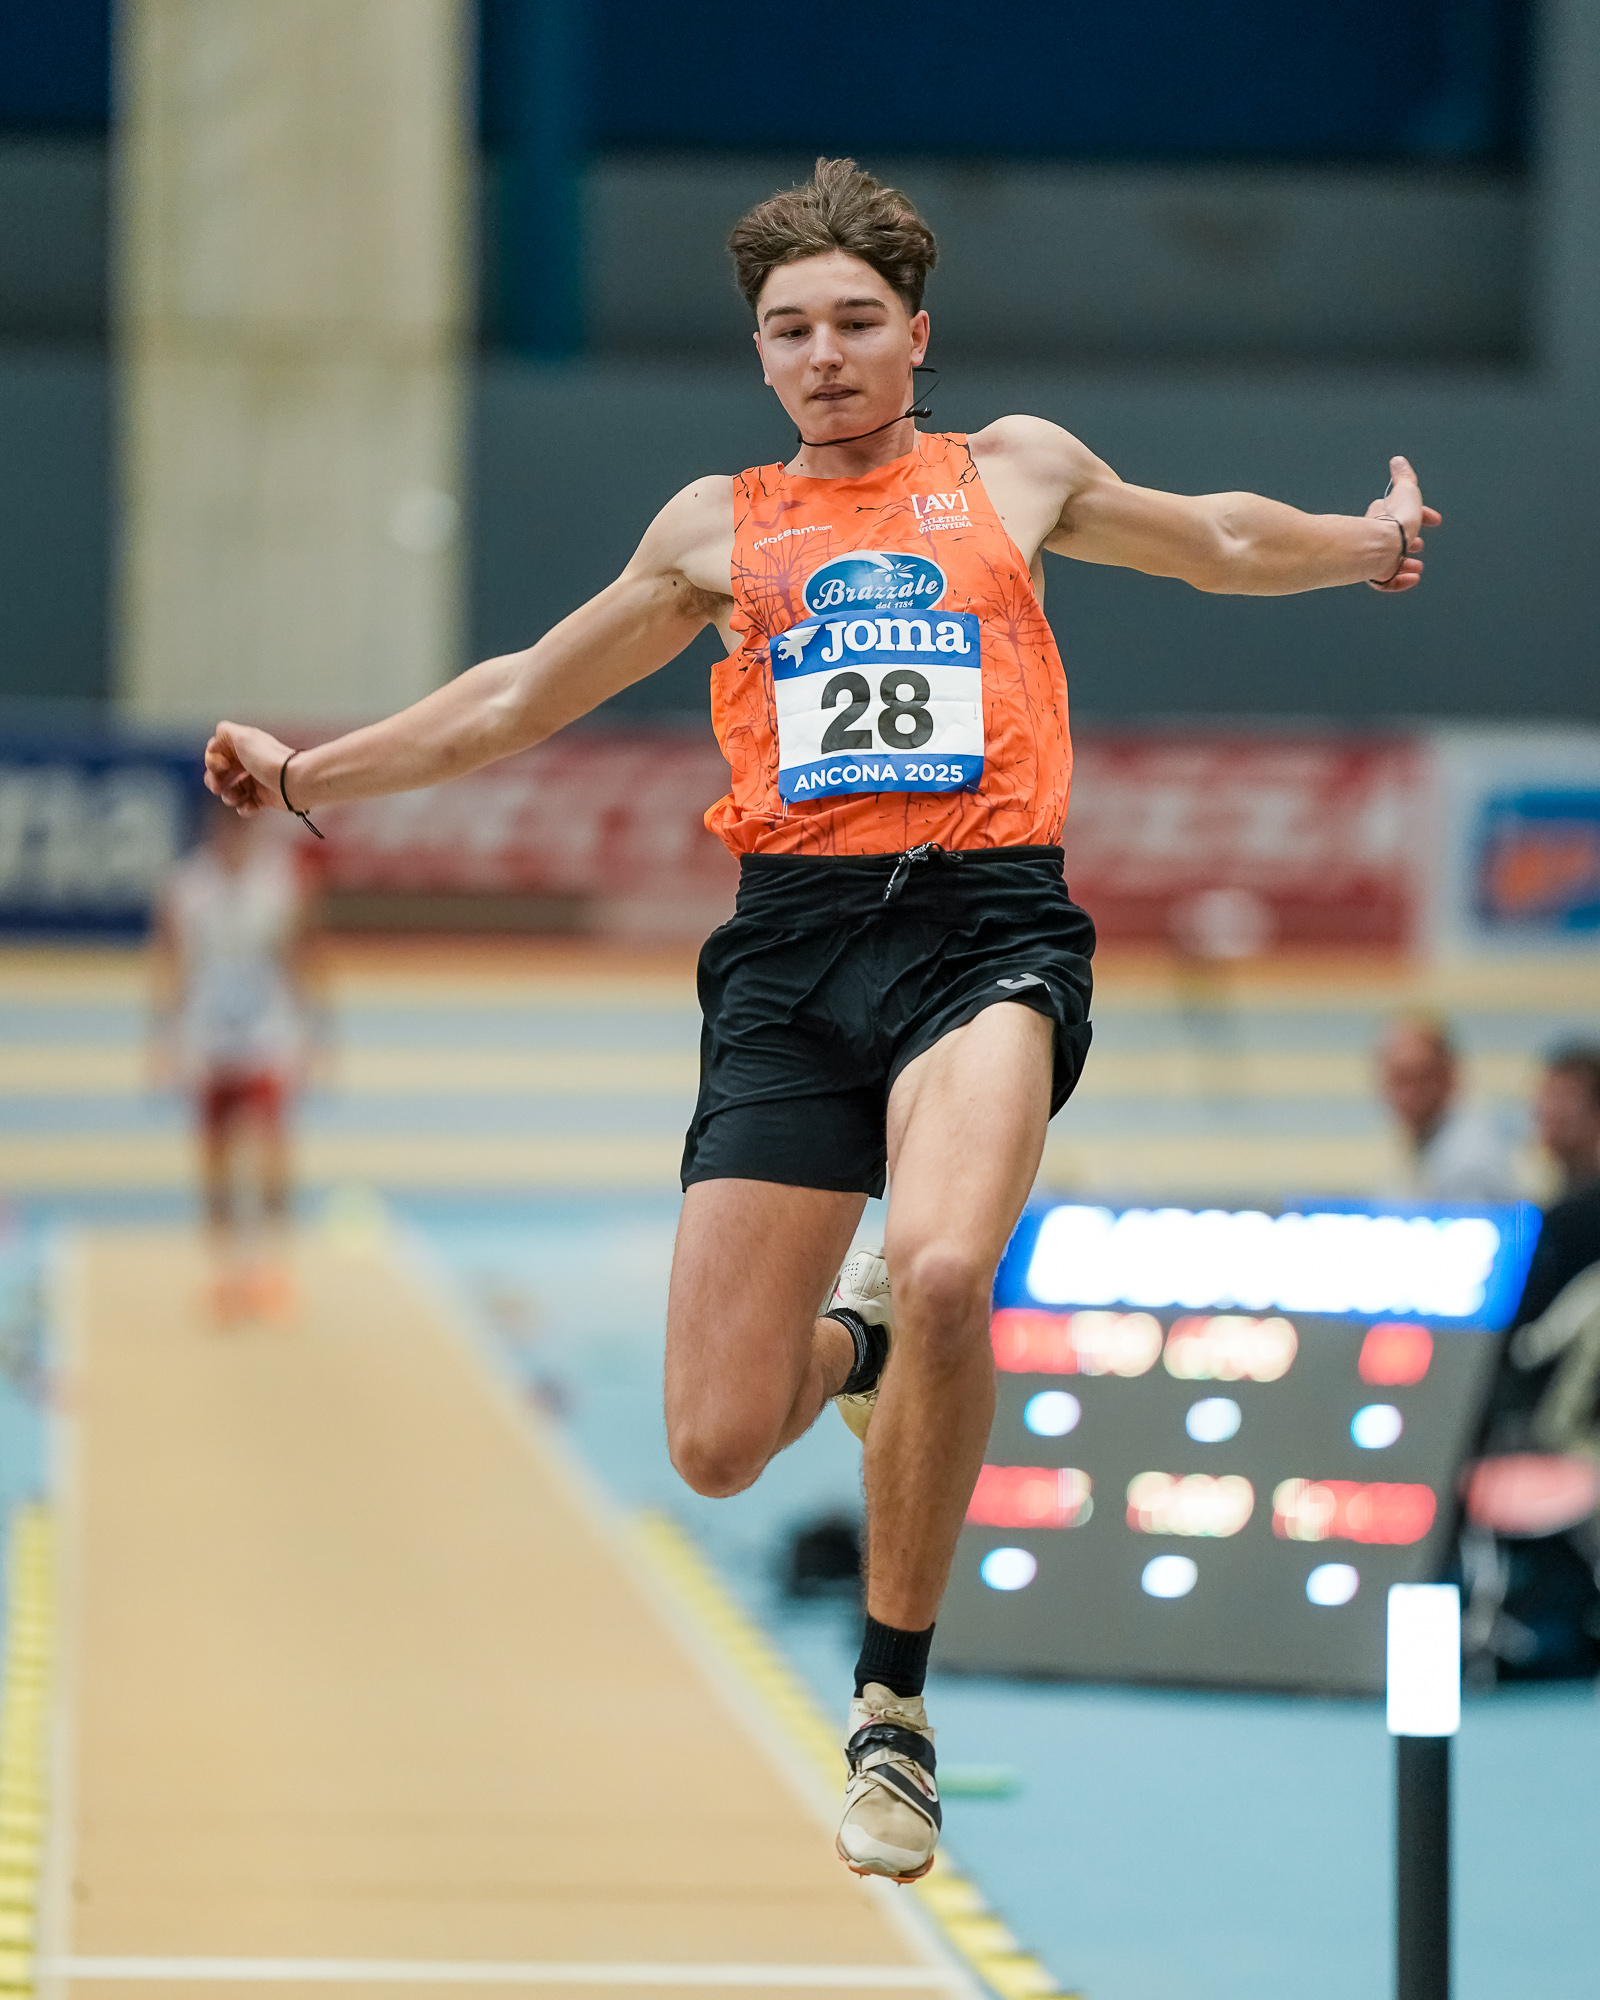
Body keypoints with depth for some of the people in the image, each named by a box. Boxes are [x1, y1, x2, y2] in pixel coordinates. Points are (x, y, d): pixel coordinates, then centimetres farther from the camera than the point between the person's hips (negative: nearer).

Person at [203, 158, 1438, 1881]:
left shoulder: (1015, 473, 18)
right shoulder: (719, 528, 19)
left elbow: (1220, 541, 35)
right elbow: (523, 696, 29)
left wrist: (1370, 543, 19)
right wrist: (310, 776, 24)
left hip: (985, 918, -2)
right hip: (792, 945, 2)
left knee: (940, 1269, -34)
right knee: (718, 1448, -8)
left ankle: (892, 1700, -16)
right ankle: (847, 1342, 31)